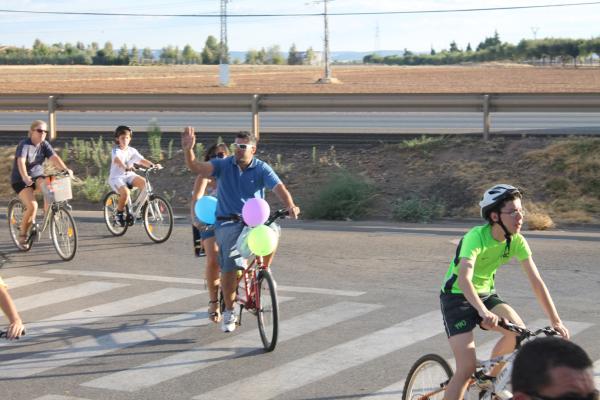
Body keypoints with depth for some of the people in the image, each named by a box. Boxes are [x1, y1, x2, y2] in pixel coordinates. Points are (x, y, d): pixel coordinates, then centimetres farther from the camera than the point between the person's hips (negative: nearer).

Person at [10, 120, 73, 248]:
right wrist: (25, 177, -52)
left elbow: (54, 158, -16)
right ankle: (22, 234, -3)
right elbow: (21, 162, -34)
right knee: (32, 206, -24)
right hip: (21, 180, -5)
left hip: (37, 176, 5)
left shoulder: (44, 145, -2)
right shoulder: (24, 145, -18)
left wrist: (66, 169, -34)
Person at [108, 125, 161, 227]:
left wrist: (153, 165, -24)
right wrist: (125, 167, -51)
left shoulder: (132, 151, 7)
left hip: (129, 175, 5)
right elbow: (117, 159, -31)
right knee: (125, 192, -32)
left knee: (143, 182, -24)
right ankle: (119, 213, -8)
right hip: (116, 177, -5)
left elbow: (142, 160, -5)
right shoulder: (116, 150, -9)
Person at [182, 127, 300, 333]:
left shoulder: (261, 169, -1)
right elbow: (196, 168, -14)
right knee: (229, 268, -10)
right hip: (228, 223, -1)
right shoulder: (223, 165, -1)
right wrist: (188, 150, -34)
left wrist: (290, 206, -33)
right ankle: (229, 312, 8)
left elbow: (279, 188, -14)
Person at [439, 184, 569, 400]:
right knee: (467, 368, -17)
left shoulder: (517, 241, -10)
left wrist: (556, 322, -17)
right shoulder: (476, 237, -28)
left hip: (486, 294, 6)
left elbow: (536, 282, -9)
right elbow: (464, 279, -42)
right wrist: (483, 312, -57)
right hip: (457, 297, -6)